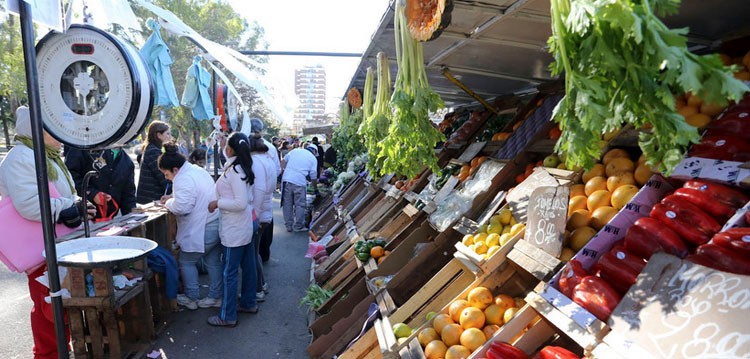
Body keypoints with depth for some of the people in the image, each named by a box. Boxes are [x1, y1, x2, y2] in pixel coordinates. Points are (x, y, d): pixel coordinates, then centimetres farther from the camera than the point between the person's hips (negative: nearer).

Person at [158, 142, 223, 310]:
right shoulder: (197, 170, 12)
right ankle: (216, 297, 26)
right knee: (213, 262, 16)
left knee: (186, 261, 10)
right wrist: (173, 196, 17)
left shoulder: (183, 179, -19)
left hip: (203, 230, -9)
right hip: (218, 225, 9)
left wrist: (169, 202, -5)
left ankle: (191, 298, 21)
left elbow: (181, 207, -25)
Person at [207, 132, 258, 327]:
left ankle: (228, 316, 12)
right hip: (247, 223, 10)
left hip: (236, 228, -10)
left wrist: (217, 203, -15)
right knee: (248, 266, 19)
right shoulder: (242, 168, 8)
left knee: (230, 272, 1)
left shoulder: (235, 170, -20)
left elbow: (241, 203, -25)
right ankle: (248, 303, 34)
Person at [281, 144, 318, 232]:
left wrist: (284, 171, 21)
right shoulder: (313, 158, 11)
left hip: (286, 179, 3)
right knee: (300, 205, 8)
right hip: (300, 182, -3)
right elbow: (313, 176, 9)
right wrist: (316, 188, 21)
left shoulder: (295, 150, 17)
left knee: (287, 204, 11)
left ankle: (289, 226, 19)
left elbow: (284, 160, 14)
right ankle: (298, 226, 13)